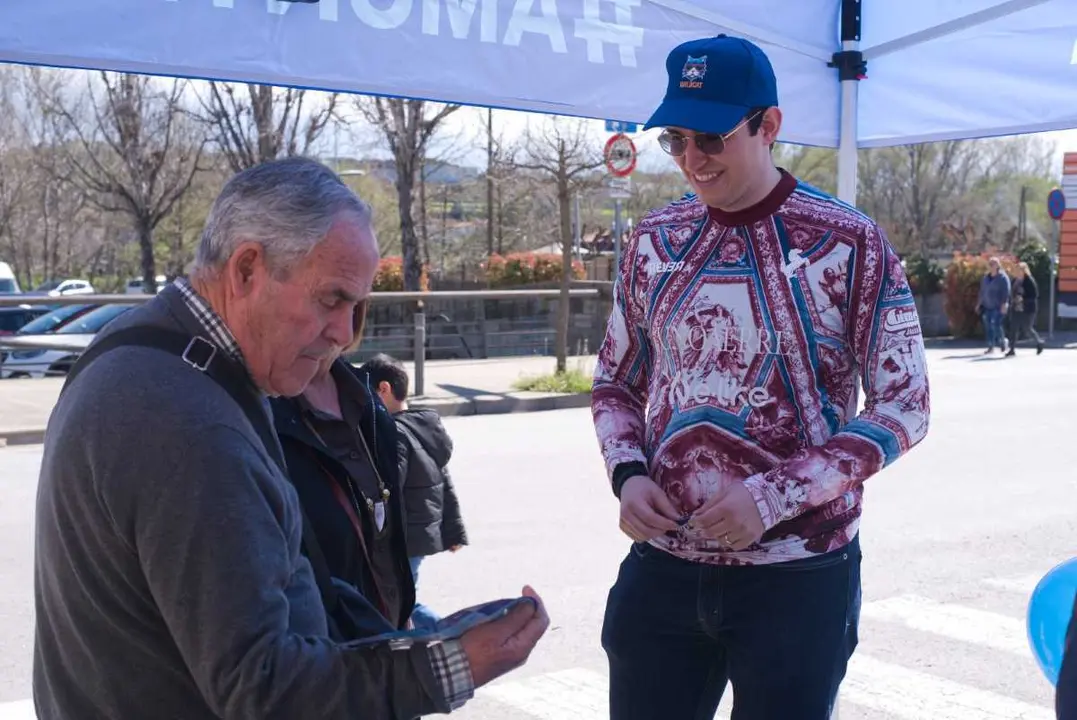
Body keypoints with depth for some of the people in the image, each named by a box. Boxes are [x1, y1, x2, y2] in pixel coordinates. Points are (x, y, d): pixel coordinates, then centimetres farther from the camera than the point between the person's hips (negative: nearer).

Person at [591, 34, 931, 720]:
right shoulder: (654, 240, 4)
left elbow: (905, 405, -7)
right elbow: (616, 381, 14)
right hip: (662, 566, 4)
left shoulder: (850, 243, -8)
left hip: (799, 574, -3)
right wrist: (627, 475, -6)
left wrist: (775, 496, -18)